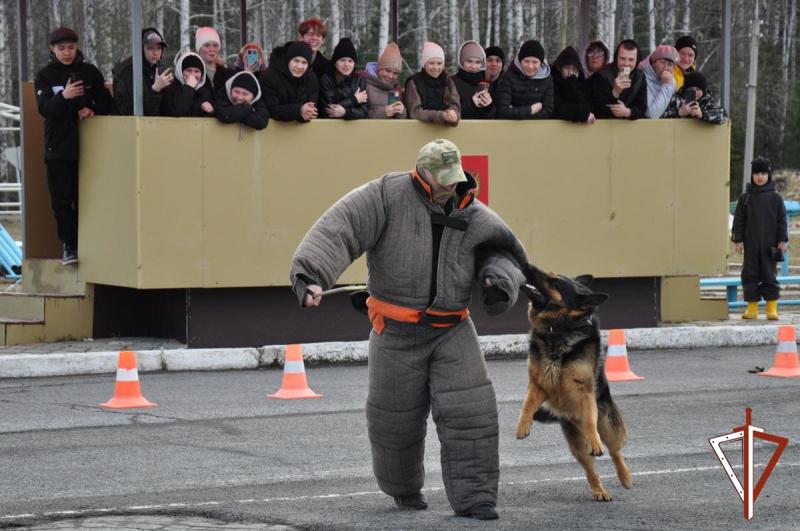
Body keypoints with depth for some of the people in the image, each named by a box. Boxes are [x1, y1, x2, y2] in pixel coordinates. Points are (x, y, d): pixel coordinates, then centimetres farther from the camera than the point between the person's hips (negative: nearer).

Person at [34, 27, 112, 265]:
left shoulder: (90, 72, 7)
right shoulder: (45, 76, 4)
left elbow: (106, 103, 10)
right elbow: (44, 109, -9)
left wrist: (93, 110, -12)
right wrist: (63, 96, -28)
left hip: (86, 145, 0)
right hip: (58, 146, 0)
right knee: (61, 199, -4)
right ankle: (69, 245, 3)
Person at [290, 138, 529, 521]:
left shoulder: (471, 216, 1)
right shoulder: (389, 196, -12)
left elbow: (499, 252, 12)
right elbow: (338, 228, -22)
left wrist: (500, 280, -13)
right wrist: (310, 273, -37)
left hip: (452, 329, 3)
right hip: (397, 331, -2)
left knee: (469, 412, -8)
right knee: (397, 417, 9)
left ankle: (472, 496, -1)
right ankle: (403, 488, 35)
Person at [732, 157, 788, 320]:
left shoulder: (775, 198, 3)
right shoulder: (745, 197, 5)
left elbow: (782, 220, 4)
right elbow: (738, 220, 5)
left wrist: (783, 240, -2)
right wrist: (738, 240, -2)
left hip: (769, 244, -1)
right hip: (750, 245, 1)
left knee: (769, 275, 0)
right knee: (750, 275, 2)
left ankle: (772, 308, 5)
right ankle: (752, 308, 7)